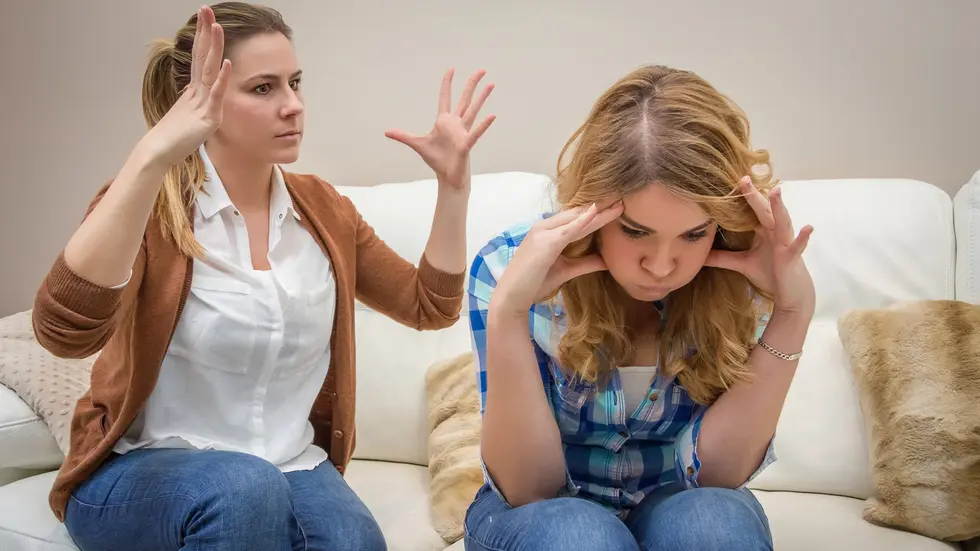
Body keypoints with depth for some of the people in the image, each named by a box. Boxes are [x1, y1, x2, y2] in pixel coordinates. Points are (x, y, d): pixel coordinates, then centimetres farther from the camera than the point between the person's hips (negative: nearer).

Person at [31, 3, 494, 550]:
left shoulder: (322, 207, 4)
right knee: (244, 490, -36)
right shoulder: (148, 204, -12)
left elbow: (431, 308, 8)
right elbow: (64, 331, -32)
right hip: (143, 471, -3)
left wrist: (453, 183, -4)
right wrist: (154, 156, -41)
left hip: (291, 467, 3)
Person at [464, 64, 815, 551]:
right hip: (544, 511, -1)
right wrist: (507, 315, -37)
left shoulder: (738, 282, -17)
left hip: (671, 506, 1)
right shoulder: (508, 265, -20)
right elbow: (529, 487, -22)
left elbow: (713, 471, -20)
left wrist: (792, 312, -30)